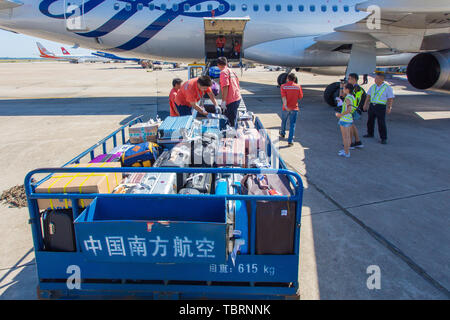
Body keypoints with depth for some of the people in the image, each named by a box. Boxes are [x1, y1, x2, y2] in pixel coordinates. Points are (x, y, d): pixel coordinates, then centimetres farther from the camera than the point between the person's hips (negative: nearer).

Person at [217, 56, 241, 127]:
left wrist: (223, 101, -18)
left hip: (231, 100, -9)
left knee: (232, 122, -5)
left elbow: (225, 87, -19)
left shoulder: (223, 72, -10)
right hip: (238, 98, 9)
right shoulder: (232, 71, 15)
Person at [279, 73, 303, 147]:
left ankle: (282, 133, 47)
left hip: (286, 108, 1)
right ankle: (290, 141, -2)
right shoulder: (298, 86, -4)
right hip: (294, 108, -1)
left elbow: (283, 97, -18)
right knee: (292, 124, 2)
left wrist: (285, 105, -26)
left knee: (283, 121, 24)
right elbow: (300, 97, 2)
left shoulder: (283, 86, -7)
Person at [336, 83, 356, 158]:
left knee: (345, 137, 0)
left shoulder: (348, 98, -20)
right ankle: (347, 150, 28)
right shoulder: (353, 98, 8)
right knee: (348, 136, 17)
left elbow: (349, 110, -30)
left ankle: (346, 153, 7)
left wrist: (340, 114, -18)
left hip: (344, 120, -9)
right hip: (350, 120, 9)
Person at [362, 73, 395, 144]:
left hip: (381, 107, -5)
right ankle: (370, 134, 34)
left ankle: (384, 138, 3)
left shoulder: (387, 88, -6)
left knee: (381, 123, -5)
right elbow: (368, 96, 12)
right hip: (372, 106, 5)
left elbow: (391, 99, -7)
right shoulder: (373, 86, 8)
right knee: (370, 121, 15)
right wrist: (365, 104, 6)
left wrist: (389, 108, -15)